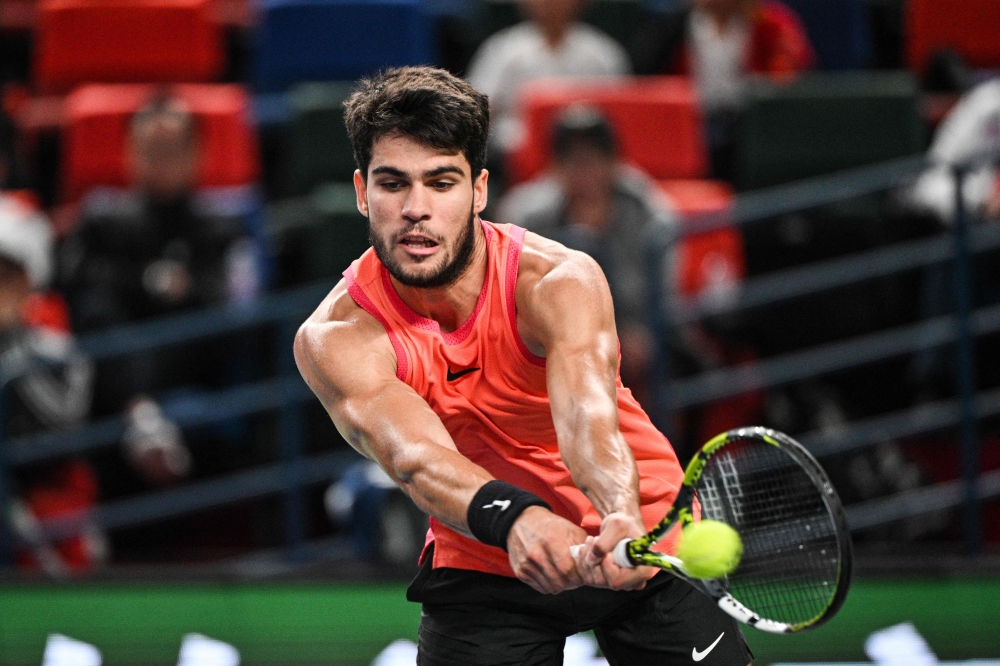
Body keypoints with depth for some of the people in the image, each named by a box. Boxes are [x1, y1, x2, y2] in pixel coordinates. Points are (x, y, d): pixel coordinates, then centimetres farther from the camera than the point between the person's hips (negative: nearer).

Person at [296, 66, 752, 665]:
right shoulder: (335, 339, -20)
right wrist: (514, 518, -58)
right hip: (485, 561, 1)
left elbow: (589, 416, -41)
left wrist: (624, 520, -63)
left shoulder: (559, 281, -24)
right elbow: (416, 456, -37)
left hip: (635, 548, -1)